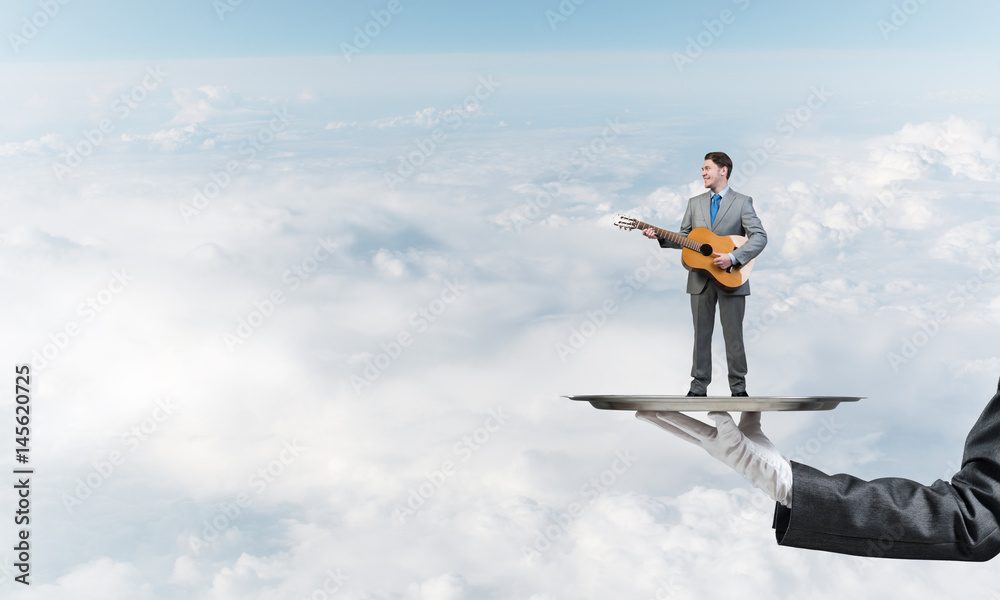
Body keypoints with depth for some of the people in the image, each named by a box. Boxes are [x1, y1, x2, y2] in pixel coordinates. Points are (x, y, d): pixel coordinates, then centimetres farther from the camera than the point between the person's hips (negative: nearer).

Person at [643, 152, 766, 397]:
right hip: (701, 279, 4)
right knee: (701, 334, 8)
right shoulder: (695, 203, 12)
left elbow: (760, 237, -11)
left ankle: (738, 387, 14)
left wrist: (733, 257, -22)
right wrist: (660, 237, -7)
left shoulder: (742, 202, -1)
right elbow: (684, 238, 10)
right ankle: (699, 386, 15)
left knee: (733, 335, 3)